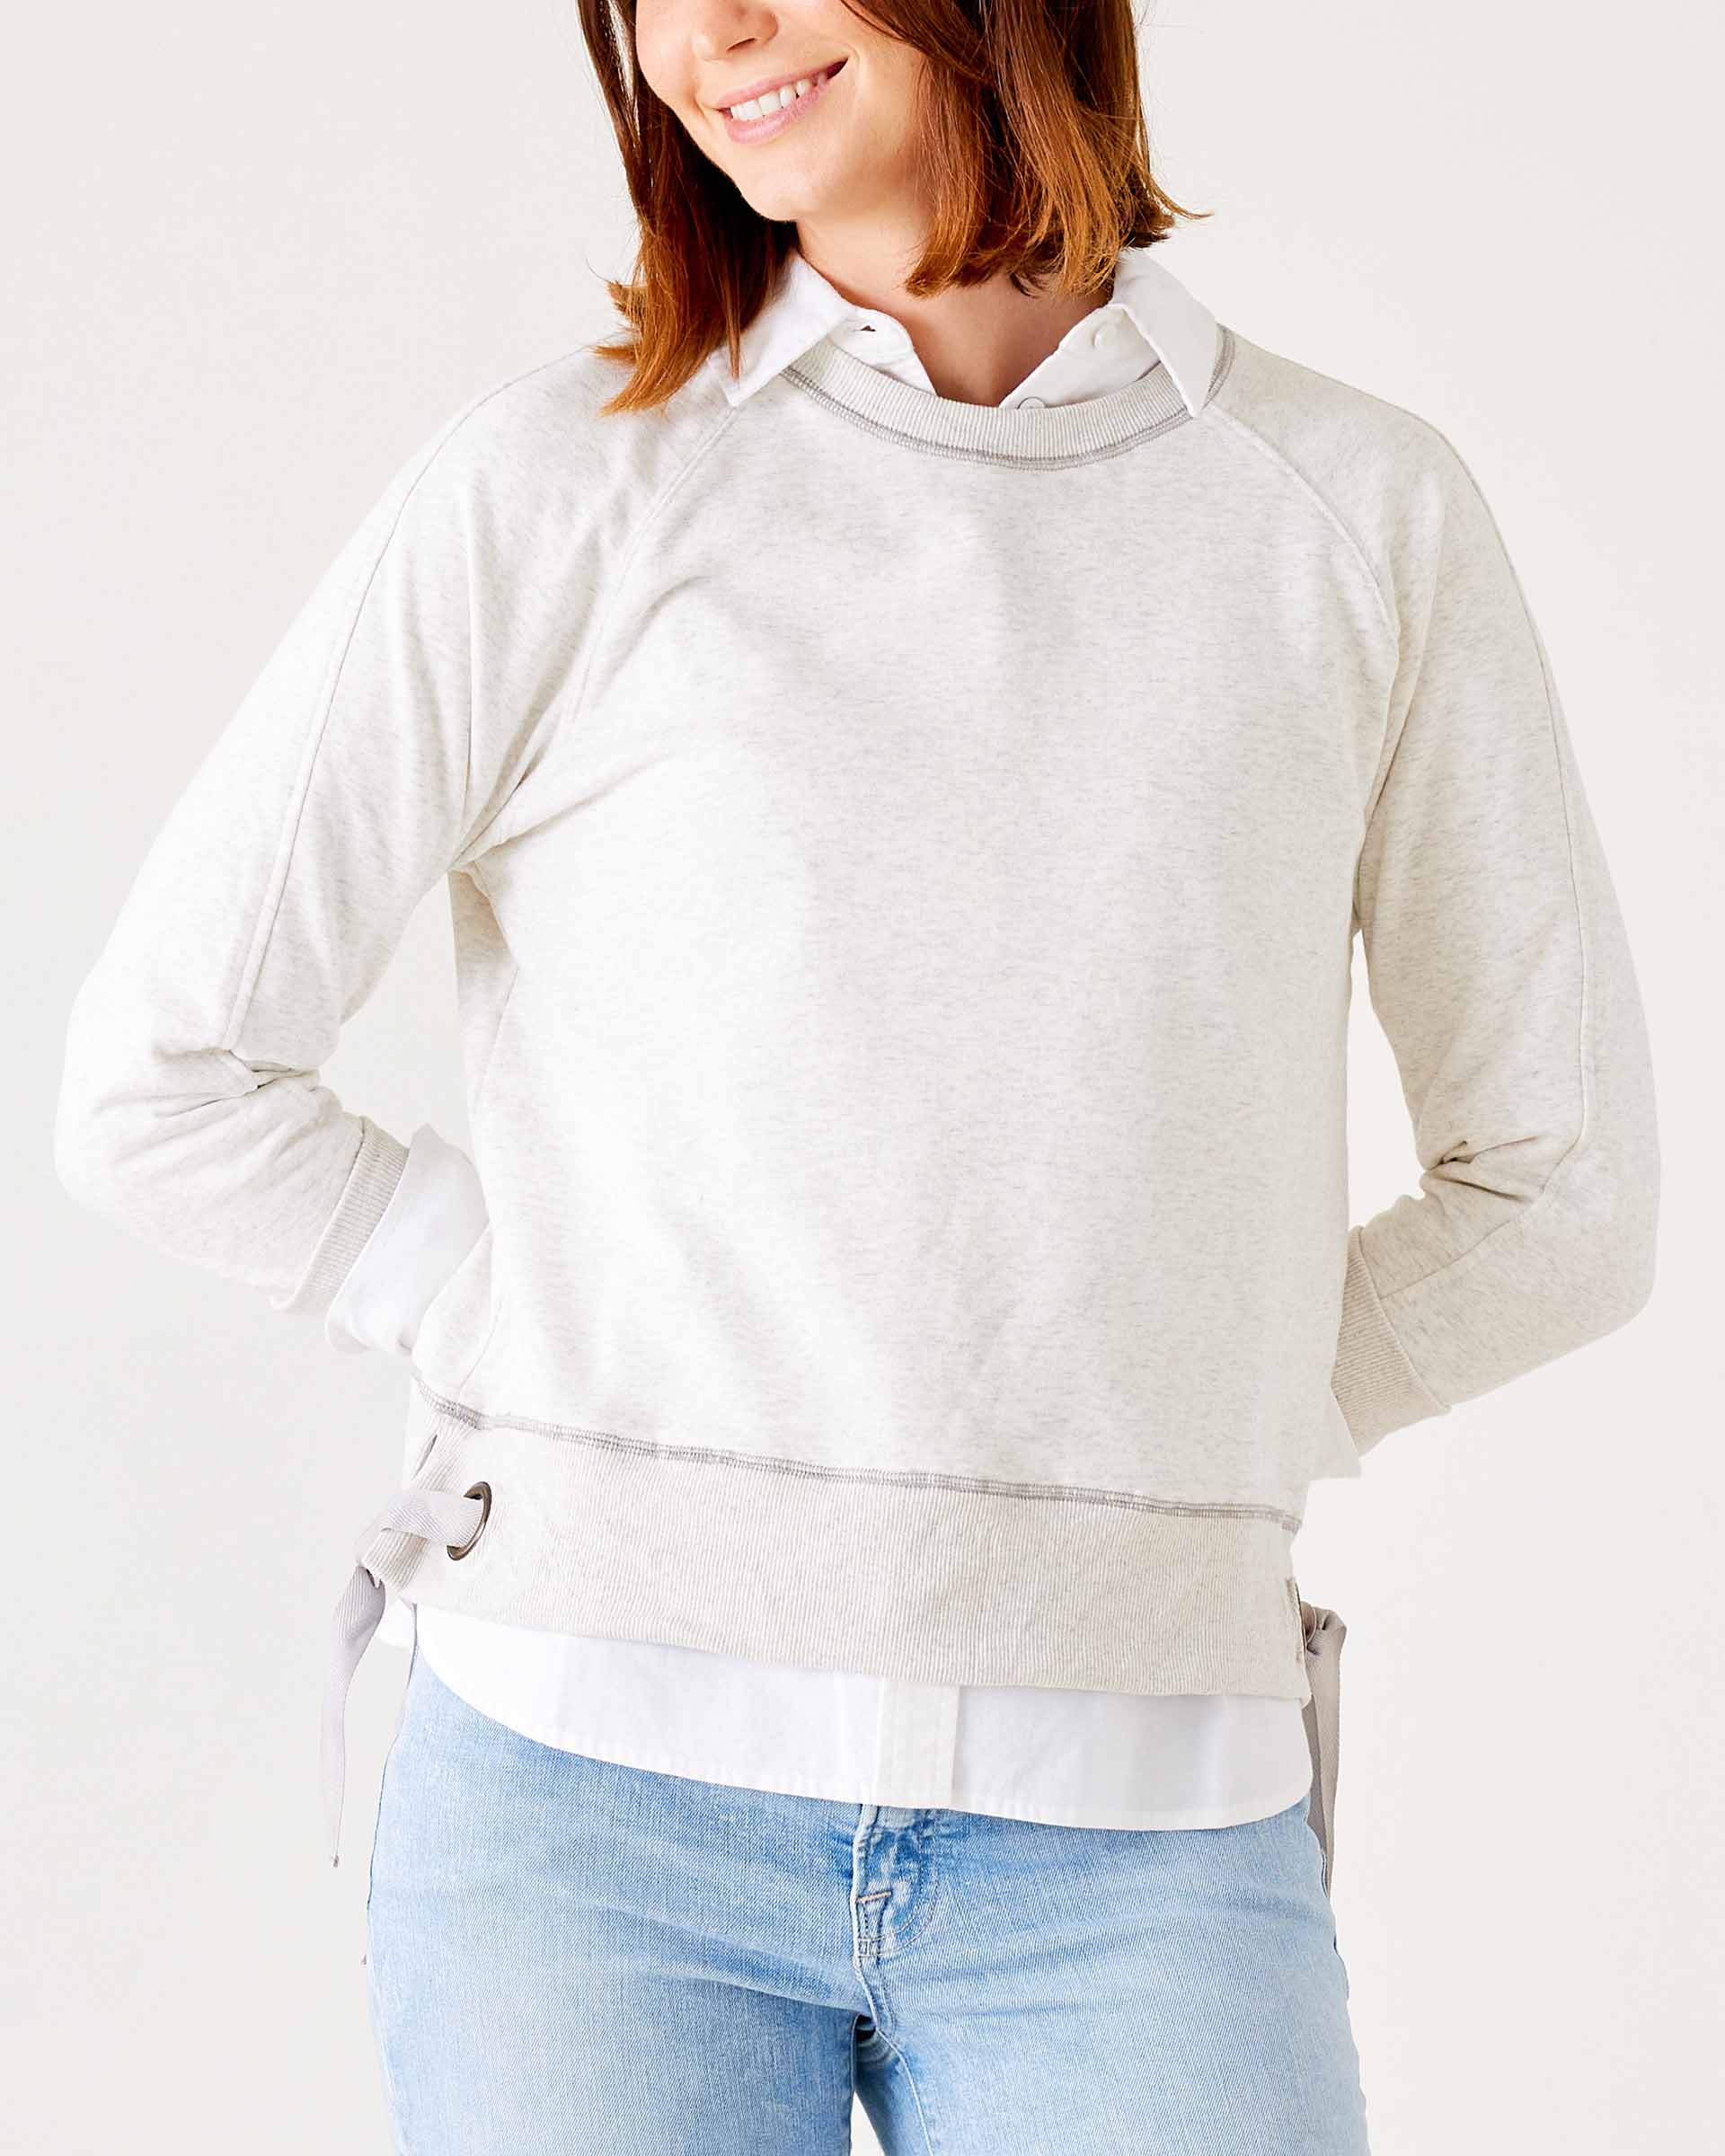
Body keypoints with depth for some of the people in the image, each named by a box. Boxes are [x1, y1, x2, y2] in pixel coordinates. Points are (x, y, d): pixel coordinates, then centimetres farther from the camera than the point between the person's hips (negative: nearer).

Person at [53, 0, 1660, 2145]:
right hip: (600, 1798, -1)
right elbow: (158, 1082, 2)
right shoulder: (553, 484, 0)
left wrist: (1178, 1445, 5)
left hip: (1134, 1827, 1)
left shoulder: (1366, 513, 5)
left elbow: (1559, 1192, 10)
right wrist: (585, 1366, 1)